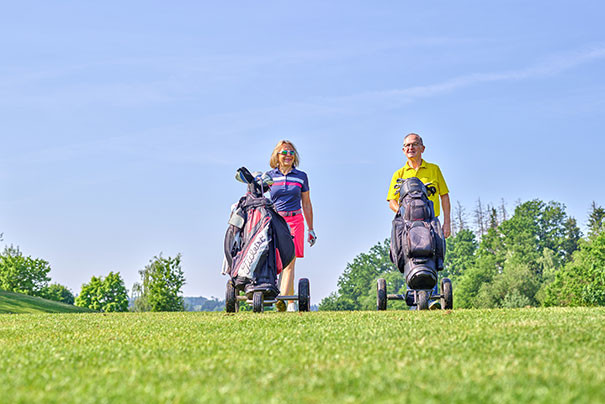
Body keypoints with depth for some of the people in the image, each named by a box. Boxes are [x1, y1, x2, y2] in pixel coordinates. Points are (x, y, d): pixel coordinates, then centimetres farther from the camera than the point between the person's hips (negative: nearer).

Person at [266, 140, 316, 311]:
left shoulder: (301, 176, 11)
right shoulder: (268, 176, 8)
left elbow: (306, 204, 16)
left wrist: (311, 229, 15)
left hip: (295, 221, -1)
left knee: (289, 261, -13)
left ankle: (283, 300, -23)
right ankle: (291, 302, 9)